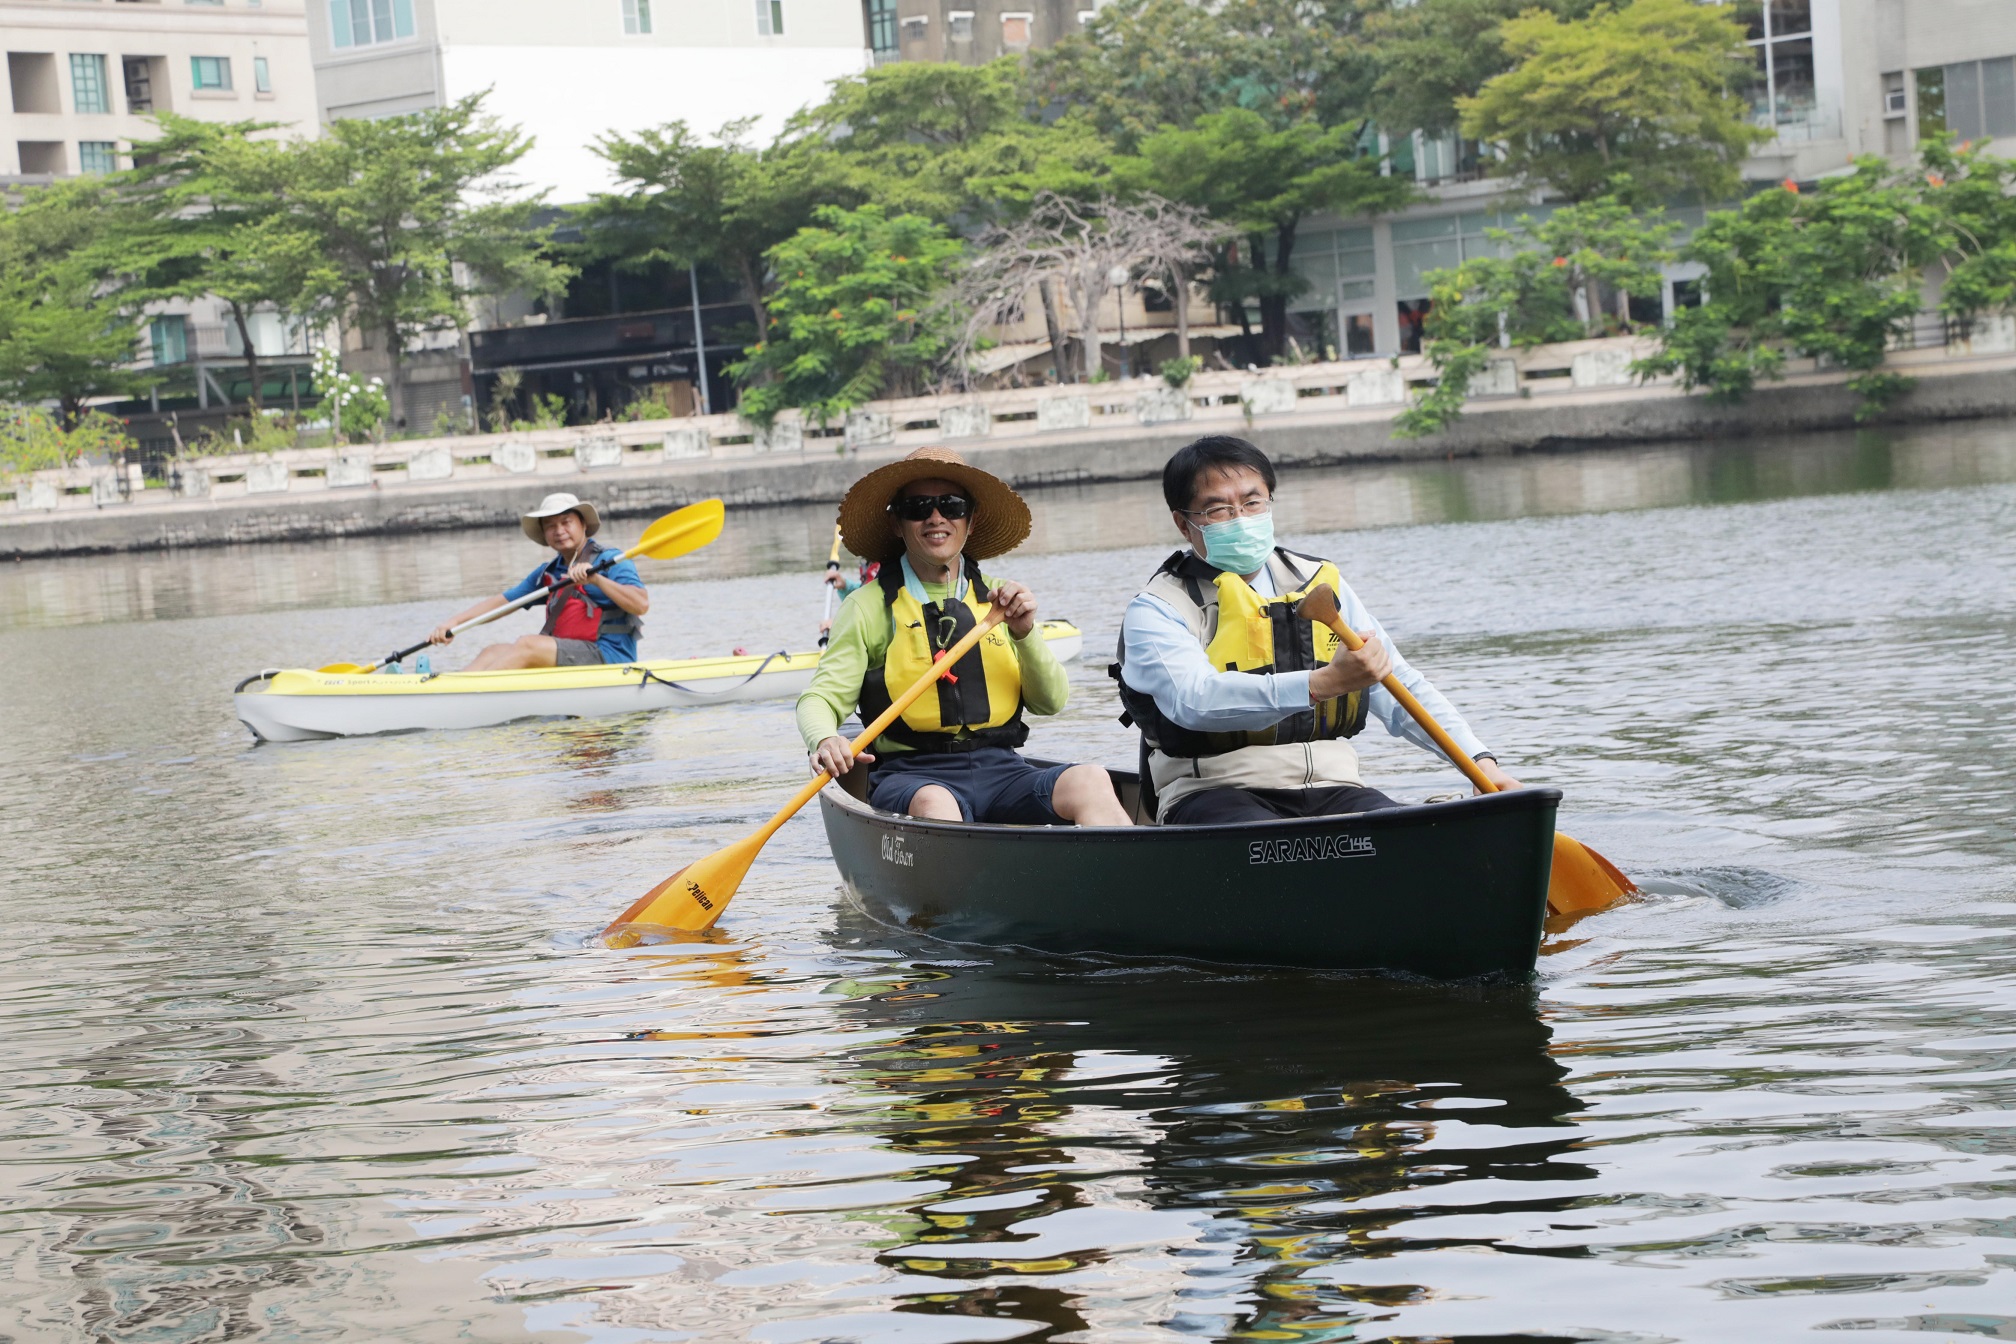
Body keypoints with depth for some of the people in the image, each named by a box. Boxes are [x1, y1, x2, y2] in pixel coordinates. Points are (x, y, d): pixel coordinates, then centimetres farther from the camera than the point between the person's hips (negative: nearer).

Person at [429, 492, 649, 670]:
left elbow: (641, 604, -16)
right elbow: (502, 601, 17)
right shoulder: (548, 573, 20)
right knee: (494, 652, -7)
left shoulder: (610, 562, -1)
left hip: (609, 656, -8)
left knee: (527, 645, -24)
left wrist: (597, 579, -27)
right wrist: (454, 622, 4)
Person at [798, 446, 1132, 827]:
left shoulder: (996, 599, 18)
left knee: (1091, 781, -27)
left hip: (1001, 770, 3)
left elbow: (1051, 702, 14)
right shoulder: (870, 606, 8)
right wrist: (824, 742, -23)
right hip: (911, 777, -3)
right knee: (934, 804, -40)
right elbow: (821, 697, 1)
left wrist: (1025, 634, -4)